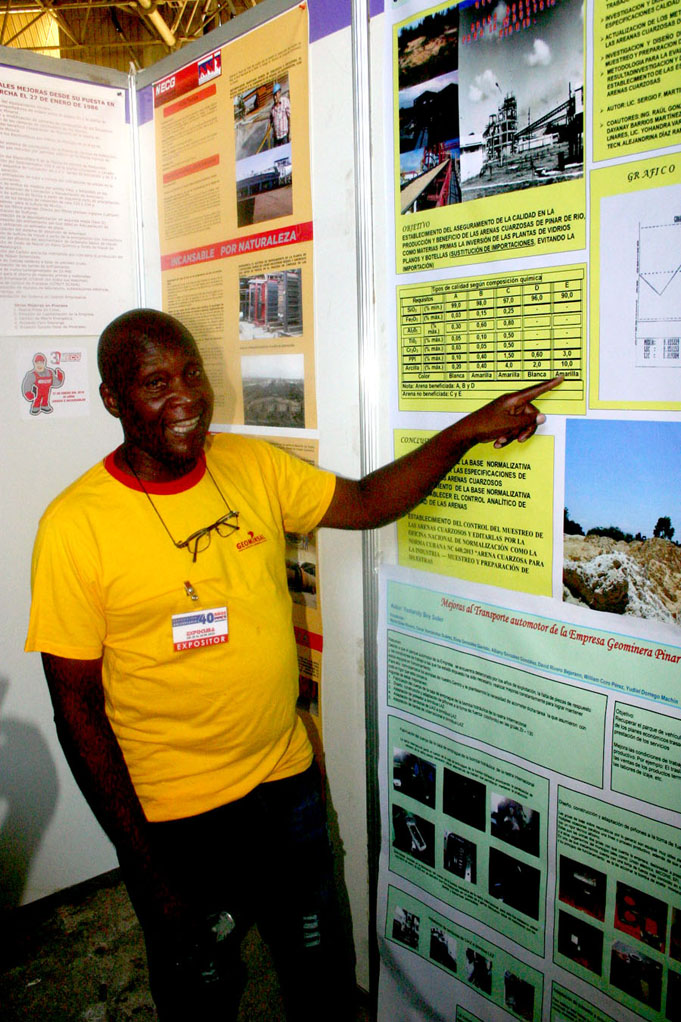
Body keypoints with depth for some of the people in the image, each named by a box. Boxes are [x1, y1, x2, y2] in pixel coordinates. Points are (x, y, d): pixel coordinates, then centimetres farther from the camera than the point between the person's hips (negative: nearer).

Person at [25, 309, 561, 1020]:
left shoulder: (253, 467, -4)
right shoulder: (75, 526, -18)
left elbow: (367, 501, 6)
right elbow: (78, 709, -14)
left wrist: (469, 429, -7)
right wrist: (144, 867, -12)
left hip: (289, 781, 4)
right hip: (178, 817, -4)